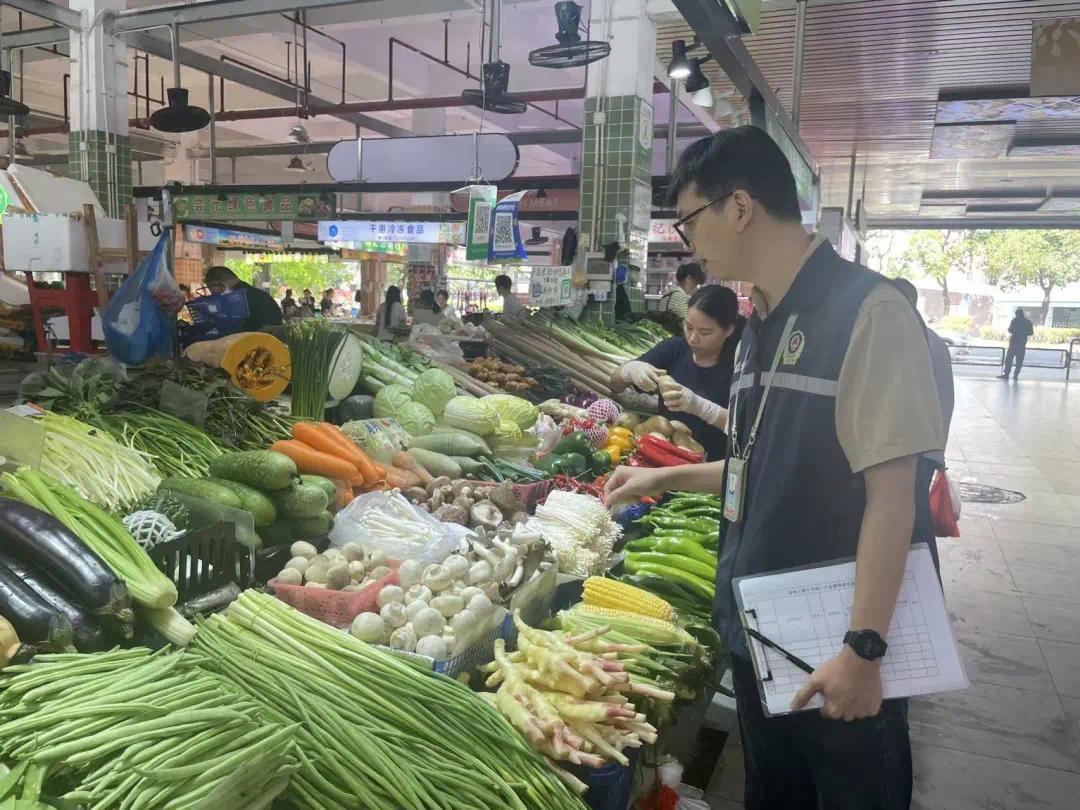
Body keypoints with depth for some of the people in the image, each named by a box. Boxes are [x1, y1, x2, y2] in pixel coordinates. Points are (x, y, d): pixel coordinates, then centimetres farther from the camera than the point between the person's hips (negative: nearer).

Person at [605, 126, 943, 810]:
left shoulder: (868, 311, -16)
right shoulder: (761, 327, 8)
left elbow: (889, 486, -20)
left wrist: (864, 647, -21)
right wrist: (669, 477, 16)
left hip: (838, 650, -7)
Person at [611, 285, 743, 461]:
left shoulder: (738, 364, -11)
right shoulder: (673, 348, -1)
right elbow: (614, 384, 3)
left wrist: (698, 406, -32)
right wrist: (630, 369, -18)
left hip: (711, 466, -3)